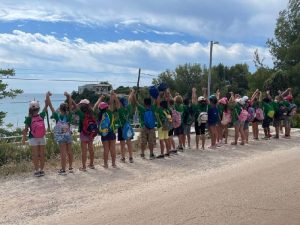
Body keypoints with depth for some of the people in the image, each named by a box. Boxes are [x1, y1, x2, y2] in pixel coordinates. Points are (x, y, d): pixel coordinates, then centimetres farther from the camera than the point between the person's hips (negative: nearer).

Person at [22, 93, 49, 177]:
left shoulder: (29, 118, -12)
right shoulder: (41, 115, -7)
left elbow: (26, 130, -10)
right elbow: (45, 107, 6)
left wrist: (23, 138, 1)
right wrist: (47, 97, 15)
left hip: (33, 139, -1)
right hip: (42, 138, 1)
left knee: (35, 155, 6)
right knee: (42, 155, 10)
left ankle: (37, 171, 10)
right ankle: (41, 170, 16)